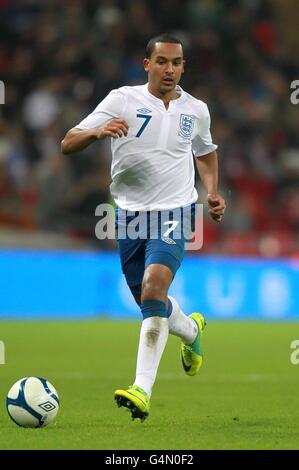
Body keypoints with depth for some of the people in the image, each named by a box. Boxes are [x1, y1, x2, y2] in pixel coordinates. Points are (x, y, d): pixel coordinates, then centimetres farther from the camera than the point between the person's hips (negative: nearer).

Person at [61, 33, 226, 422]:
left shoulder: (196, 110, 4)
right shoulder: (122, 100, -5)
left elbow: (206, 152, 26)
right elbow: (68, 144, -9)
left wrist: (213, 192, 10)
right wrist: (98, 131, -30)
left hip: (174, 213, -2)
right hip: (130, 213, 2)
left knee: (153, 288, -24)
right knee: (151, 303, 13)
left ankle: (143, 389, -27)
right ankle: (191, 330, 49)